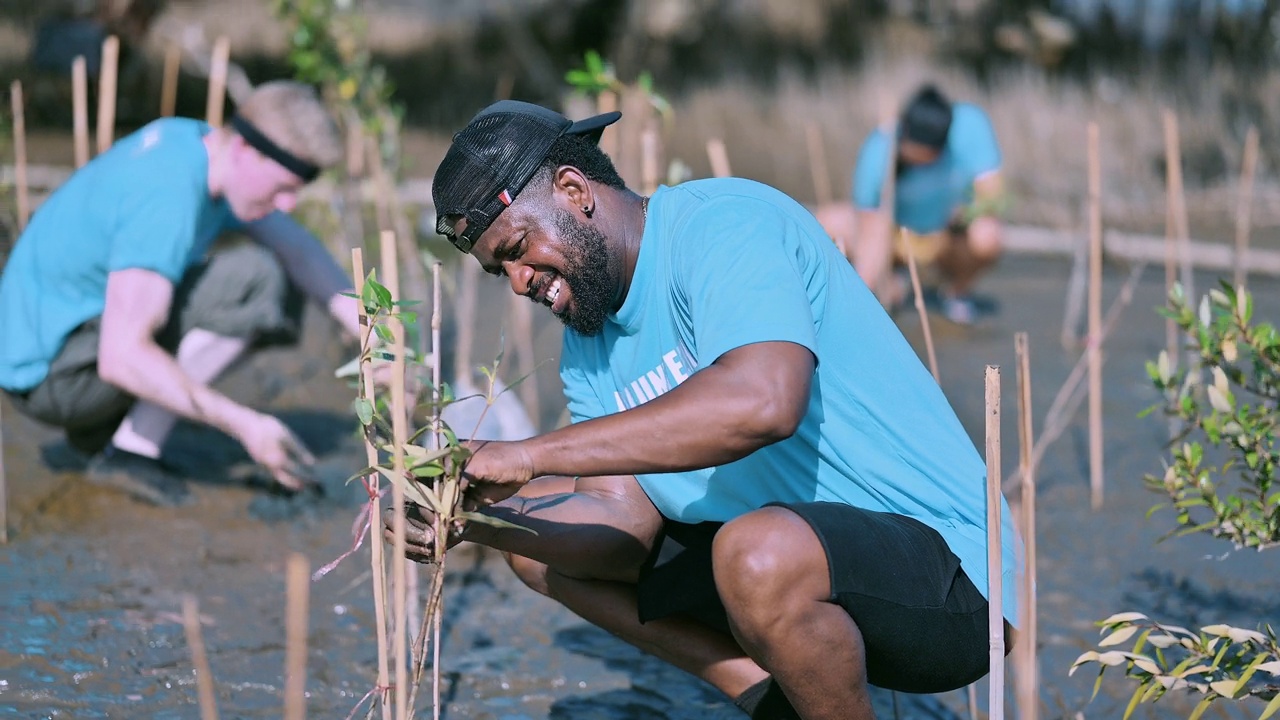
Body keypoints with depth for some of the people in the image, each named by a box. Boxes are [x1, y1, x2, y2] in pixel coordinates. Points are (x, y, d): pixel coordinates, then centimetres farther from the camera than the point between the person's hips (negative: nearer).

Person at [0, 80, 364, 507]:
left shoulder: (193, 140, 0)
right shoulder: (168, 197, -29)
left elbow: (293, 245, 11)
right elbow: (122, 358, -33)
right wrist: (243, 424, -31)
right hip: (51, 372, -10)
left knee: (283, 294, 12)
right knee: (255, 279, -22)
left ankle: (100, 428, 11)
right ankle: (132, 451, -14)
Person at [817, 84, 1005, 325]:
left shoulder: (970, 123, -27)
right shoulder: (879, 151, -29)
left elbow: (992, 195, -22)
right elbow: (872, 233, -30)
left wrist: (965, 211, -40)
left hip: (953, 238, 0)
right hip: (898, 234, 1)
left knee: (986, 236, -36)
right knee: (827, 223, -24)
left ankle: (957, 290, 1)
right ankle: (890, 286, 4)